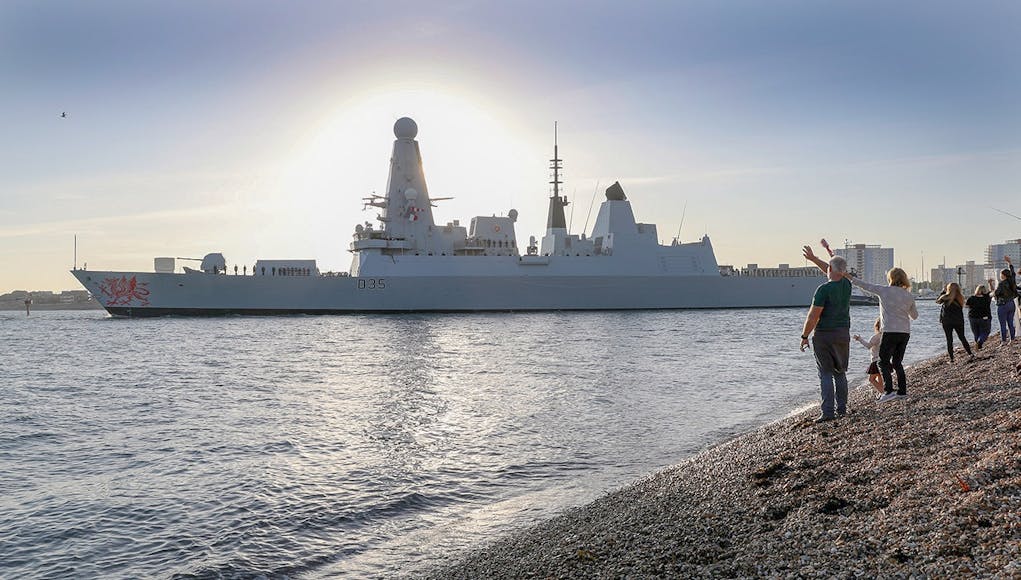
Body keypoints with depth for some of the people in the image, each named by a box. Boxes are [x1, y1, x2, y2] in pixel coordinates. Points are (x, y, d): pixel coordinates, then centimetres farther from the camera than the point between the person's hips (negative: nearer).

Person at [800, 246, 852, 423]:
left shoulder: (824, 289, -17)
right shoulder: (846, 284, 1)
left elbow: (813, 316, -18)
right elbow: (835, 273, 23)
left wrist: (804, 336, -7)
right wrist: (813, 258, 29)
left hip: (823, 335, -6)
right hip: (843, 334, 6)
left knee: (826, 374, -2)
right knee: (840, 372, 16)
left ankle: (828, 412, -5)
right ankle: (841, 408, 19)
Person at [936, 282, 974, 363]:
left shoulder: (947, 297, -13)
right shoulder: (960, 298, -2)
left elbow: (938, 301, 3)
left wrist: (943, 291, 9)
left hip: (947, 321, -3)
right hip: (959, 321, 3)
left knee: (949, 339, 3)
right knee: (962, 338, 16)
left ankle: (951, 358, 1)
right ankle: (970, 354, 8)